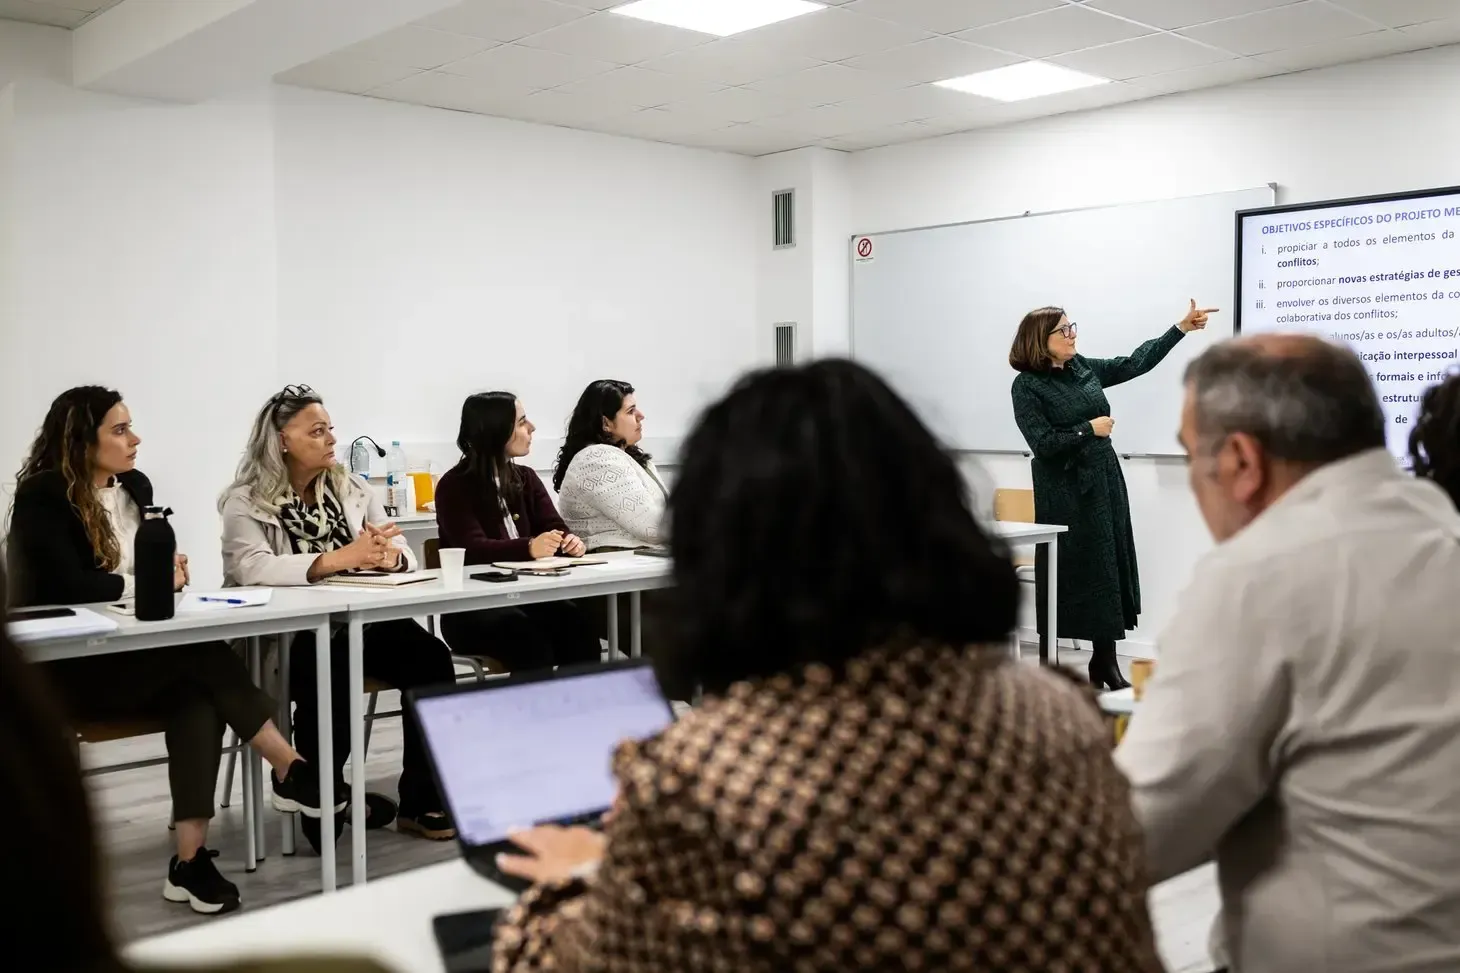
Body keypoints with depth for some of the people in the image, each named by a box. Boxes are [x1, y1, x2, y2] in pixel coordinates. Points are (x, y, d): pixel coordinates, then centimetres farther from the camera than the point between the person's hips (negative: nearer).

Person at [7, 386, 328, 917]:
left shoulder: (135, 486, 11)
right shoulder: (42, 497, -10)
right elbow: (69, 585, -23)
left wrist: (168, 569, -6)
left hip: (133, 654, 6)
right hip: (65, 665, -6)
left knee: (197, 694, -28)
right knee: (205, 654, -29)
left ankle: (190, 858, -32)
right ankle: (290, 772, -19)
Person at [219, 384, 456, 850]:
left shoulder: (353, 491, 13)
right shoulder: (246, 502, -2)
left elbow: (405, 557, 6)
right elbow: (253, 568, -22)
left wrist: (388, 555, -20)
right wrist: (339, 559, -33)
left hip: (360, 621, 4)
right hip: (281, 636, -4)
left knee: (431, 658, -22)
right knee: (328, 673, -35)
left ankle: (421, 801, -12)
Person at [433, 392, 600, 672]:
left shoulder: (526, 478, 14)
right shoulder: (455, 486, -4)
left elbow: (555, 529, 3)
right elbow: (473, 550, -19)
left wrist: (571, 542, -23)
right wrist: (529, 548, -37)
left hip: (525, 594, 5)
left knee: (576, 624, -27)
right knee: (530, 639, -35)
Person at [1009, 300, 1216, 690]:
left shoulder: (1083, 367, 9)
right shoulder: (1027, 385, -9)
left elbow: (1136, 363, 13)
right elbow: (1043, 443, -16)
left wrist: (1182, 328, 10)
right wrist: (1089, 430, -12)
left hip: (1105, 482, 7)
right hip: (1064, 492, -6)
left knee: (1109, 568, 7)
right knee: (1066, 573, -2)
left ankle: (1105, 664, 15)